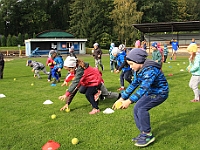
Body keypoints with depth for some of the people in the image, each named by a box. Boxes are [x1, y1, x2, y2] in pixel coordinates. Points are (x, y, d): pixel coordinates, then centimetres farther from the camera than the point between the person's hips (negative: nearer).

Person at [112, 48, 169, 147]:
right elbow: (133, 85, 5)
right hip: (151, 92, 9)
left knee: (142, 108, -24)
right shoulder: (138, 70, -2)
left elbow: (144, 88, -39)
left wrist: (129, 101, -44)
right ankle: (144, 133, 14)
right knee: (136, 109, 1)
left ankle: (148, 135, -9)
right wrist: (122, 98, 0)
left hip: (160, 93, -9)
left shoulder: (150, 70, -31)